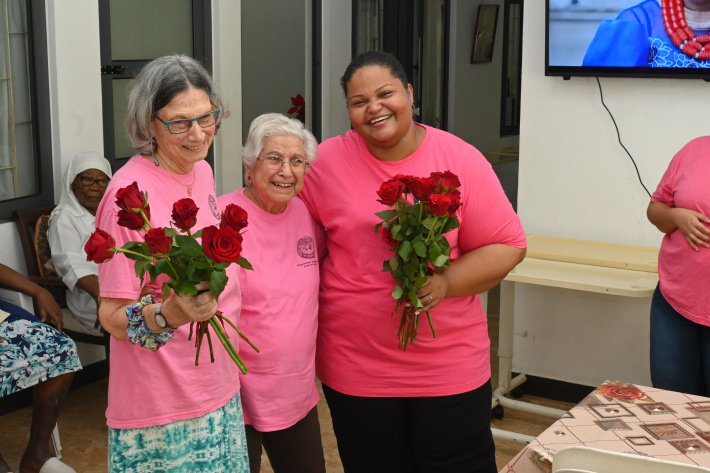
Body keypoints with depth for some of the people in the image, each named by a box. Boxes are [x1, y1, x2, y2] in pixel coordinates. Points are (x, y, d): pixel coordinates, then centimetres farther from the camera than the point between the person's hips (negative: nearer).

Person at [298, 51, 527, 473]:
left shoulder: (460, 159, -4)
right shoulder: (327, 162, -2)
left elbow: (508, 246, -2)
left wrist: (446, 283, -18)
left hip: (450, 364, 0)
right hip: (355, 366, 1)